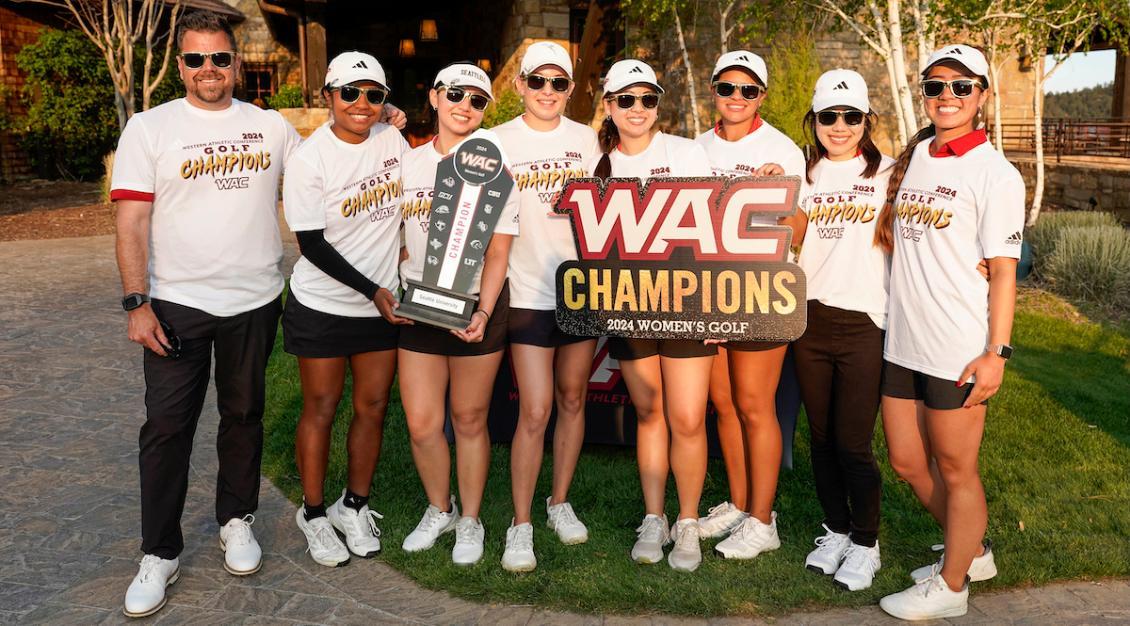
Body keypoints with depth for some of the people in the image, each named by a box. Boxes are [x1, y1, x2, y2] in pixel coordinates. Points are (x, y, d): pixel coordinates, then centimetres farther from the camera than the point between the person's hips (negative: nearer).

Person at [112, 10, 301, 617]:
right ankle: (159, 554, 14)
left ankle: (236, 522, 32)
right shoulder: (149, 128, -1)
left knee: (244, 417, 13)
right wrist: (137, 303, -13)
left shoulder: (273, 127, 5)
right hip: (176, 304, -2)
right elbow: (131, 223, -6)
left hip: (255, 301, 2)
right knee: (167, 427, 1)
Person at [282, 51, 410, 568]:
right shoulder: (308, 160, -14)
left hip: (383, 305, 4)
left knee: (372, 407, 10)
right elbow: (312, 245, -15)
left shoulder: (391, 139, 0)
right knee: (321, 409, 6)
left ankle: (354, 506, 28)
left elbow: (411, 199, 17)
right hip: (323, 306, -4)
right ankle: (313, 513, 24)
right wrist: (371, 290, -19)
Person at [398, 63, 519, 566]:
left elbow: (498, 252, -6)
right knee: (421, 424, 2)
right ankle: (439, 509, 27)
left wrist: (482, 311, -17)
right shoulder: (407, 166, 5)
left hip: (477, 306, -2)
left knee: (469, 420, 6)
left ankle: (470, 521, 25)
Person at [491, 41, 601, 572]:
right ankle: (520, 524, 7)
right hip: (529, 292, -3)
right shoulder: (498, 142, -2)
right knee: (534, 413, -6)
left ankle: (560, 502, 28)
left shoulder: (585, 139, 8)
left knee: (572, 401, 12)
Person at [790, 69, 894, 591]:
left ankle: (865, 544, 18)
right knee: (821, 438, 12)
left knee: (853, 443, -2)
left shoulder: (888, 173, -1)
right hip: (811, 322, 4)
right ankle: (835, 530, 31)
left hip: (865, 323, -4)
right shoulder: (804, 175, 11)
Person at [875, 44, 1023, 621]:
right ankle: (973, 552, 39)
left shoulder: (995, 174, -8)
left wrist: (996, 352, -15)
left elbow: (1003, 270, -10)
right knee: (907, 462, 16)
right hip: (902, 341, 7)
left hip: (957, 350, -7)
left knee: (956, 470, 7)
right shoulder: (913, 157, 10)